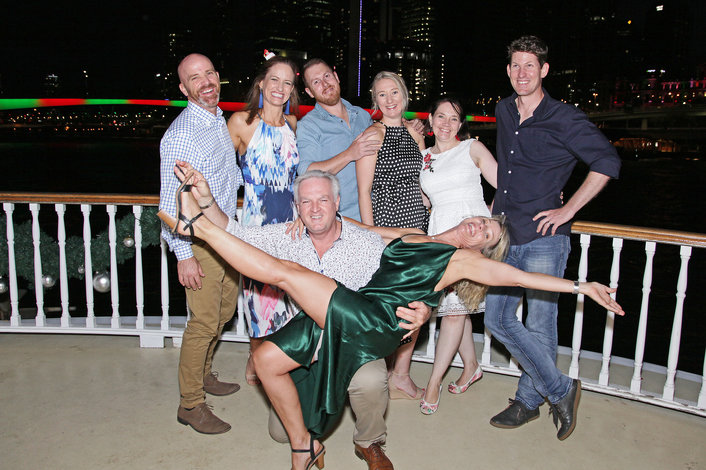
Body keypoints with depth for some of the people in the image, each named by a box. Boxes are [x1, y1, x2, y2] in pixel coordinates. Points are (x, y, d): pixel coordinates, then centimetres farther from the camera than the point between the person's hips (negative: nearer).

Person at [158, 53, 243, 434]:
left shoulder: (221, 121, 8)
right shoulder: (181, 134, -18)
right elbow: (171, 201, -18)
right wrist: (183, 255, -19)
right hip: (200, 243, -8)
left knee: (224, 313, 18)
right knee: (204, 322, -4)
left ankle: (203, 375, 38)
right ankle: (190, 404, 11)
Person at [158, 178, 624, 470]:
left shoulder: (463, 259, 11)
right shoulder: (407, 237, 27)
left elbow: (518, 275, 4)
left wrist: (580, 285, -1)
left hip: (375, 322, -7)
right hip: (347, 315, 7)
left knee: (283, 271, -19)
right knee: (268, 358, 1)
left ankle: (199, 225, -4)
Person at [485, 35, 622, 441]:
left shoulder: (564, 119, -8)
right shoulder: (503, 111, 12)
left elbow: (607, 162, -7)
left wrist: (568, 210, -10)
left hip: (543, 239, -6)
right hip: (505, 235, 7)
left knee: (540, 326, 1)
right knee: (498, 319, 7)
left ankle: (529, 400, 25)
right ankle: (561, 390, 21)